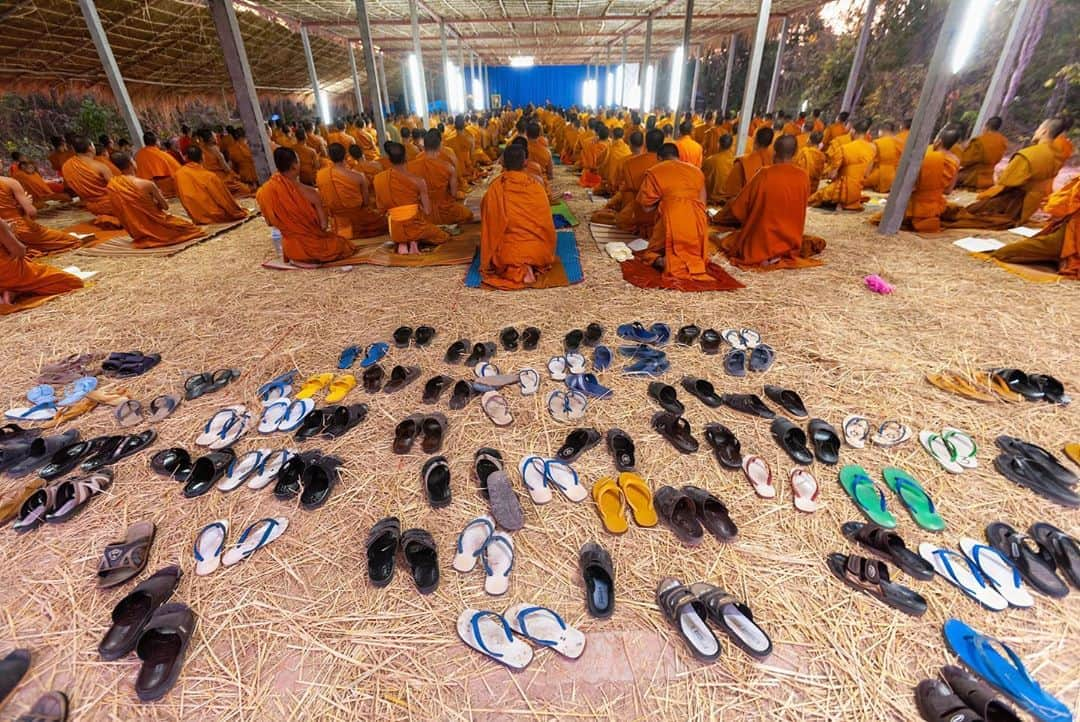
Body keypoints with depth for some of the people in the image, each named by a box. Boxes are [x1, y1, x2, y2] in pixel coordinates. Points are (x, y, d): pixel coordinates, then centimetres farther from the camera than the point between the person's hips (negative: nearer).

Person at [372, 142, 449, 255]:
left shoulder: (378, 179, -2)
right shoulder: (418, 181, -11)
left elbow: (381, 208, 5)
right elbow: (427, 212, -9)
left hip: (396, 230, 3)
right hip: (416, 226, -3)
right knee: (444, 237, 26)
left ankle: (402, 243, 7)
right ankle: (415, 241, 0)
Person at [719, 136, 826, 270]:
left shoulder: (764, 174, -14)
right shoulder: (803, 177, -4)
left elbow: (737, 208, -5)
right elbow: (799, 210, 12)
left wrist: (750, 221, 14)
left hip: (761, 241, -3)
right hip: (792, 241, 3)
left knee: (727, 242, 26)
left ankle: (764, 254, 0)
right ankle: (785, 254, 4)